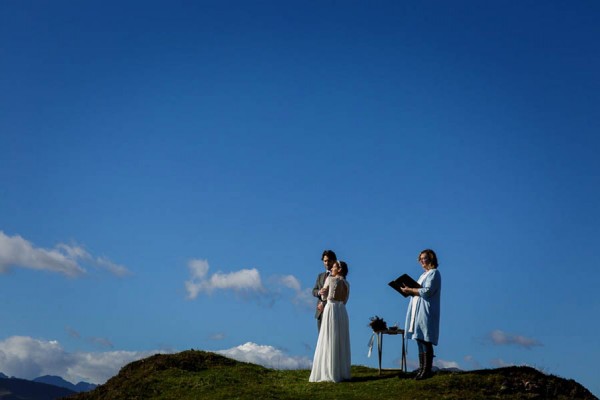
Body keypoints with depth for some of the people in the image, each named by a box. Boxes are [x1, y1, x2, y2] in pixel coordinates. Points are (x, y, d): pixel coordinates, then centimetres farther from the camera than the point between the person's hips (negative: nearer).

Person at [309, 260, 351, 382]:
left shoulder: (329, 279, -2)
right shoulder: (347, 284, 13)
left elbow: (323, 293, 11)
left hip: (331, 311, -6)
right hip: (342, 312, 6)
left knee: (329, 343, -3)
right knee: (341, 343, 9)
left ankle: (330, 374, -6)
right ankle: (342, 373, 9)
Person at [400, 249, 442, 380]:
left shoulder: (434, 273, -7)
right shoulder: (425, 274, 22)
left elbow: (427, 291, -18)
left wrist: (410, 290, -13)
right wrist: (410, 290, 6)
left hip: (426, 312, -9)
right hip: (419, 311, 9)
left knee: (425, 341, -10)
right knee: (420, 340, 7)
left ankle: (427, 370, -9)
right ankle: (422, 369, 9)